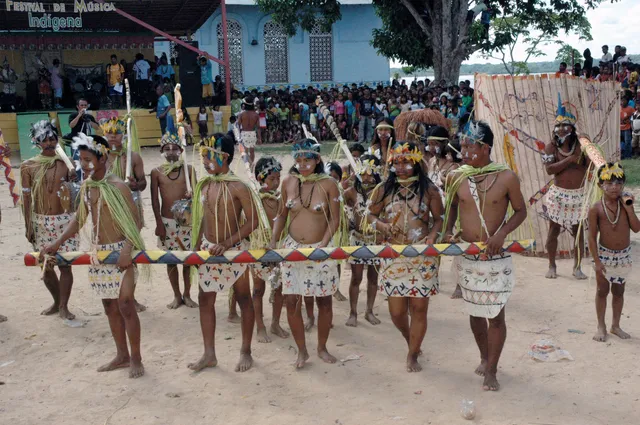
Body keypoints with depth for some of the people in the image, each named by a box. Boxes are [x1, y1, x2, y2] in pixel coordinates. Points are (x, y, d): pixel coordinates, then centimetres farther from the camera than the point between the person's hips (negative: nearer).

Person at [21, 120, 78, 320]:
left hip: (65, 220, -1)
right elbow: (26, 198, 3)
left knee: (65, 264, -1)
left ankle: (64, 307, 12)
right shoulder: (29, 166, 0)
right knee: (46, 265, 9)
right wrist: (28, 226, 1)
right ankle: (57, 302, 30)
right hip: (41, 222, 1)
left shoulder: (66, 163, 0)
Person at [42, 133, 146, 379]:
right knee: (110, 307, 12)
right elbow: (79, 219, 16)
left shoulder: (118, 186, -13)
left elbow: (135, 221, -13)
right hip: (98, 252, 7)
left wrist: (127, 250, -25)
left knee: (125, 305, -6)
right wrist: (57, 243, 9)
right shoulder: (85, 187, 7)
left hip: (120, 250, -7)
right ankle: (121, 356, 24)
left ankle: (136, 358, 7)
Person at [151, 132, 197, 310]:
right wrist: (159, 224, -6)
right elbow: (155, 200, -2)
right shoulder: (156, 172, -3)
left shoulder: (188, 169, -2)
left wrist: (191, 196, -23)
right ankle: (177, 296, 23)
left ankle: (187, 295, 23)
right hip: (166, 221, 0)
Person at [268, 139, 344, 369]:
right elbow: (283, 214, 10)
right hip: (292, 247, 2)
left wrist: (322, 246, -16)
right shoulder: (288, 182, -1)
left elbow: (335, 219, -6)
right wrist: (273, 241, -1)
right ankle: (302, 350, 19)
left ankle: (322, 347, 28)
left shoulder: (328, 184, -9)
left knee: (324, 301, 7)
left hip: (320, 249, -2)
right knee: (291, 301, 1)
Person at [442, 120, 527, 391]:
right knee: (475, 311, 16)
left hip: (496, 257, -3)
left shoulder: (506, 178, -11)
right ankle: (485, 357, 38)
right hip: (467, 257, 3)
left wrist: (502, 233, -15)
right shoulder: (456, 177, -3)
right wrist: (448, 232, -3)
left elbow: (520, 210, 0)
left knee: (495, 314, 2)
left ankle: (491, 370, 18)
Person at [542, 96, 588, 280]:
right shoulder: (551, 146, -5)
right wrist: (569, 160, -22)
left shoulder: (581, 145, -2)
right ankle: (552, 266, 20)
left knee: (578, 232, 6)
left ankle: (577, 267, 18)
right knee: (553, 231, 6)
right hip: (558, 194, -1)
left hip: (578, 195, 1)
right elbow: (549, 169, -16)